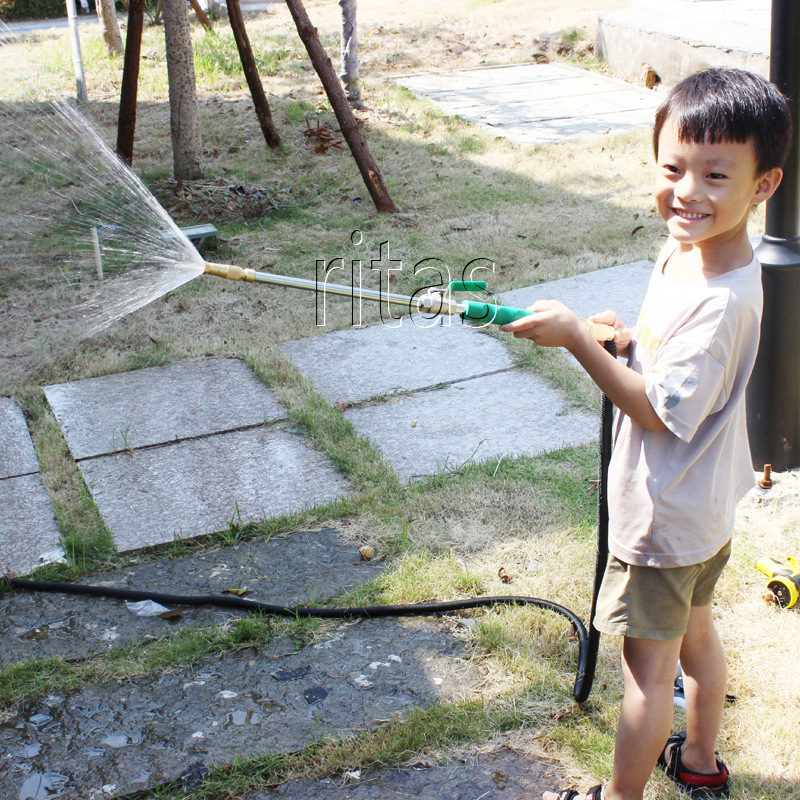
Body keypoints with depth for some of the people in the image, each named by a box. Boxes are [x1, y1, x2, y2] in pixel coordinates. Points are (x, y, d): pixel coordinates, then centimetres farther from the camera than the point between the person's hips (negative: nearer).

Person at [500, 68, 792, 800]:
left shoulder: (721, 301, -32)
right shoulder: (688, 250, -2)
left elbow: (661, 411, -27)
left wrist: (578, 340, -29)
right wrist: (630, 340, -3)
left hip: (666, 514, -10)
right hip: (704, 501, 10)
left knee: (648, 665, 8)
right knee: (696, 631, 27)